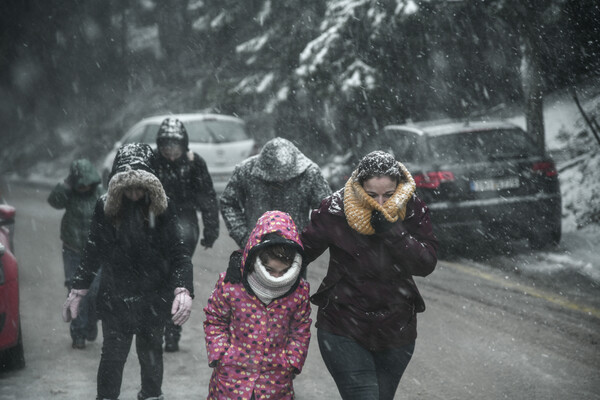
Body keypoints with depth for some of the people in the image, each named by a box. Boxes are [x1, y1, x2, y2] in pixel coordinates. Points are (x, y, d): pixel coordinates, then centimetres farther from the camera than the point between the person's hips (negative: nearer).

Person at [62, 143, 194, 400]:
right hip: (114, 299, 0)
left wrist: (183, 289, -26)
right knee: (112, 355, 4)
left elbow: (178, 252, -11)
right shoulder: (106, 207, -8)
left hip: (153, 299, 0)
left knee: (151, 354, 16)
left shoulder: (161, 208, -10)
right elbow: (92, 253, 3)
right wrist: (77, 291, 7)